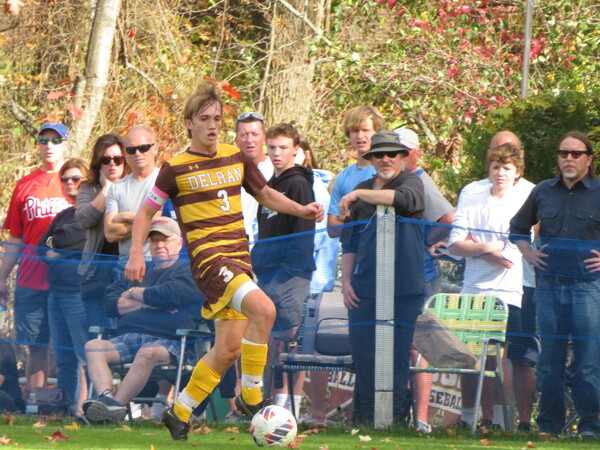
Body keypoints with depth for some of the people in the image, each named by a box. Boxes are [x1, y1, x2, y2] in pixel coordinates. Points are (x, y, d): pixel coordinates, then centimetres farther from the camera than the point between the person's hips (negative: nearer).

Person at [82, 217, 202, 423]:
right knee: (93, 346, -21)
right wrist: (146, 302, 1)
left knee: (148, 353, -39)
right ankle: (106, 397, -43)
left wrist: (133, 294, 7)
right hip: (127, 339, 6)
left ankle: (117, 404, -43)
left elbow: (167, 295, -11)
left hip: (167, 341, -6)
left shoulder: (188, 271, 8)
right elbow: (110, 303, 15)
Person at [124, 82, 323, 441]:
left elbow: (266, 195, 25)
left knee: (228, 349, 6)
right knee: (263, 308, -28)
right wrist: (137, 253, -6)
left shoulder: (236, 158, 12)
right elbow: (146, 212, 6)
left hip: (239, 258, 6)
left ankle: (180, 413, 23)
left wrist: (302, 210, 10)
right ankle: (251, 396, -17)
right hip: (208, 257, -6)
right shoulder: (176, 168, -2)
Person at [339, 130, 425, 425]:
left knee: (397, 358, -6)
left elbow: (404, 199, -23)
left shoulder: (412, 182, 3)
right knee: (363, 356, 2)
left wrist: (358, 195, -16)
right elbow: (349, 241, 23)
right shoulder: (362, 191, 19)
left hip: (403, 289, -5)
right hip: (364, 288, 5)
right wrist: (346, 282, 12)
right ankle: (363, 420, 6)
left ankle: (396, 420, -3)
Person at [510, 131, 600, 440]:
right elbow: (517, 227, 28)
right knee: (549, 361, 4)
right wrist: (527, 252, 12)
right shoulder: (543, 192, 13)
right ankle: (548, 424, 10)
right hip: (549, 285, 4)